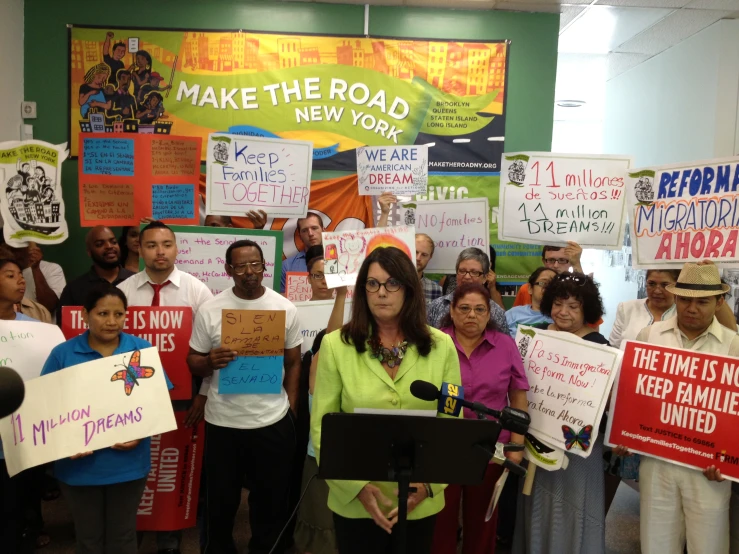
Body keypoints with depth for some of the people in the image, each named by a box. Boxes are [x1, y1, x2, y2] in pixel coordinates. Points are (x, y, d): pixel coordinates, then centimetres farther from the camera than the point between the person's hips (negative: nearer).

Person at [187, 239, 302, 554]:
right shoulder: (209, 310, -4)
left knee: (272, 498, 15)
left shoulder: (286, 309, -2)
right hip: (222, 422, 0)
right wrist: (210, 362, -20)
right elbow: (193, 362, 2)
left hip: (274, 421, 1)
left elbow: (294, 363, 5)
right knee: (221, 499, 16)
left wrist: (291, 408, -1)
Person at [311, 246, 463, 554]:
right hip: (354, 503, -1)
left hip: (420, 503, 1)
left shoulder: (441, 346, -3)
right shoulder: (336, 345, -7)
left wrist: (429, 483, -11)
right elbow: (322, 427, -6)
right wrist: (357, 486, -15)